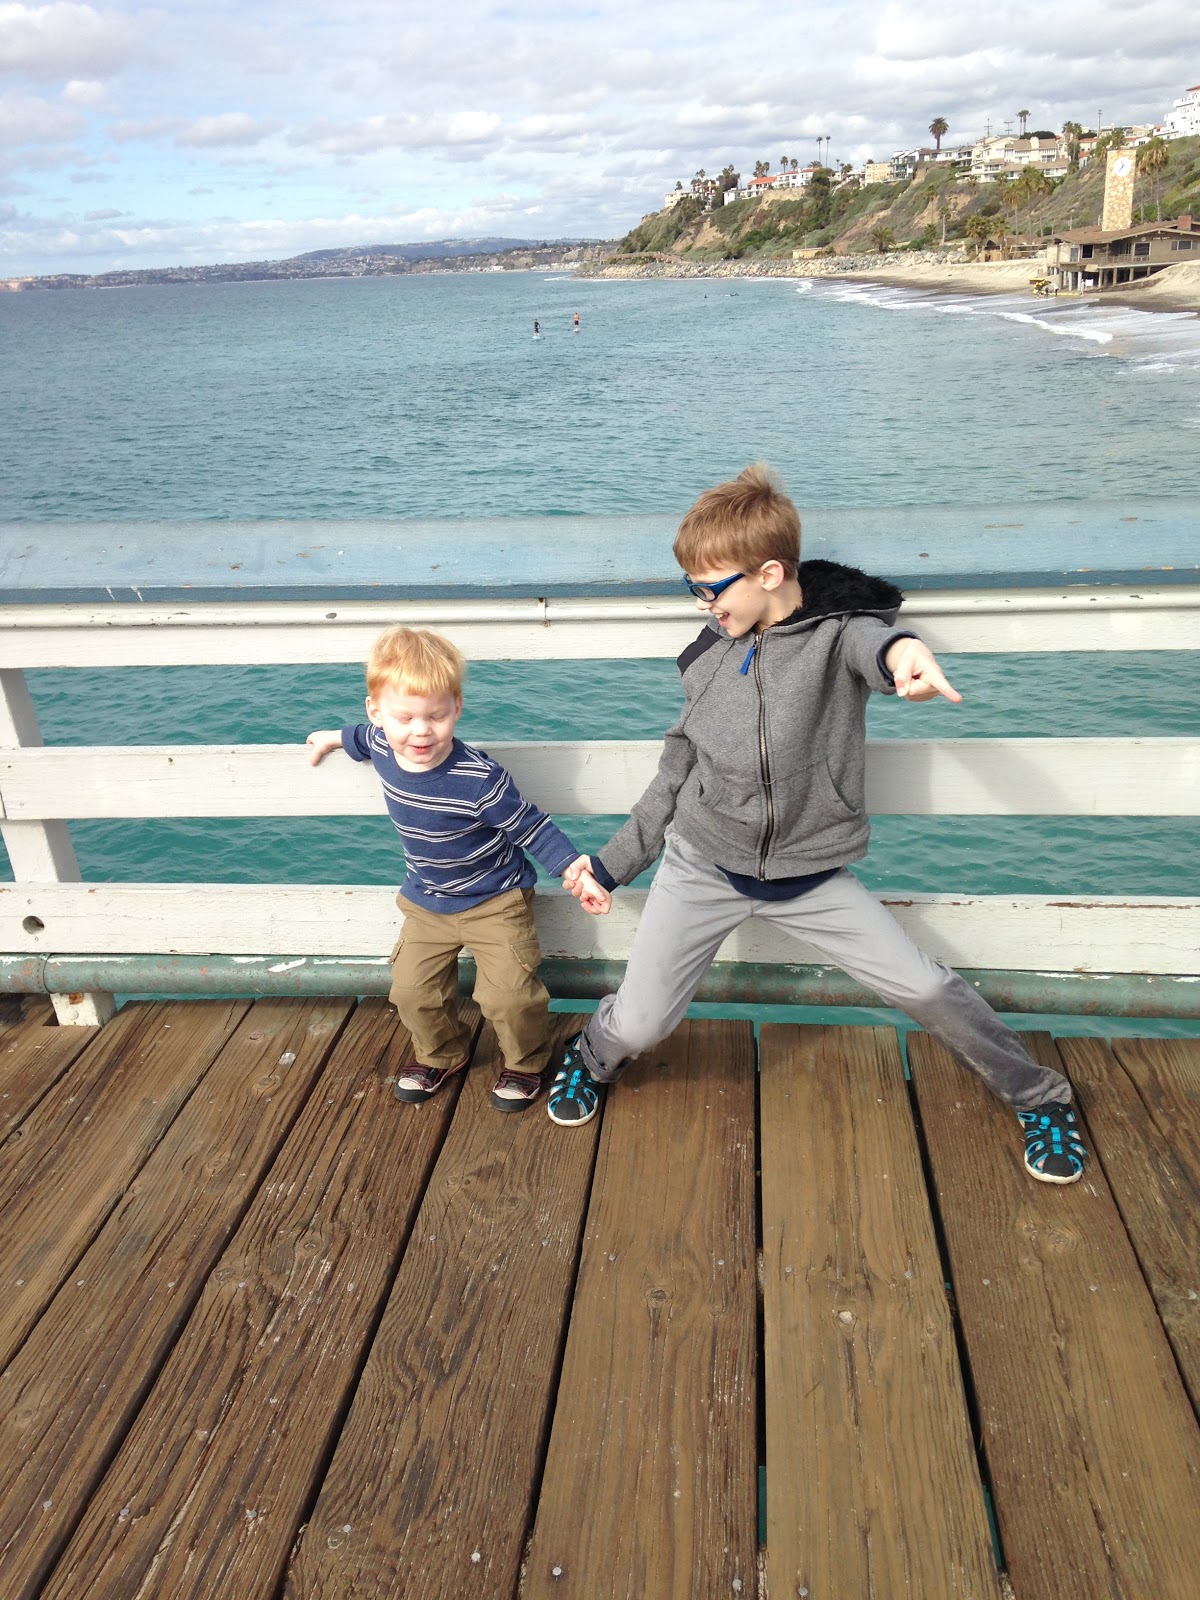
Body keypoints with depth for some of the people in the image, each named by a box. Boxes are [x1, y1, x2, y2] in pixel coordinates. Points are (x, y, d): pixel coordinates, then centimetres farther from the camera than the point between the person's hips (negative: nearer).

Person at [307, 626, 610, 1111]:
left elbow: (530, 826, -21)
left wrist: (575, 869, -28)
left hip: (494, 902, -6)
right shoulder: (382, 745, -13)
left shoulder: (479, 780, -32)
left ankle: (525, 1063, 26)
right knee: (412, 991, 9)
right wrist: (334, 738, 30)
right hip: (425, 903, 6)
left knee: (507, 995, -6)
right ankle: (440, 1056, 39)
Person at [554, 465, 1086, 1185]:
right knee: (637, 1026, 0)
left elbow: (871, 640, -40)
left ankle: (1039, 1095, 23)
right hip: (702, 868, 2)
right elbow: (678, 773, 8)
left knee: (924, 988, -4)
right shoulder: (709, 655, -1)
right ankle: (592, 1058, 38)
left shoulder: (838, 632, -13)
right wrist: (609, 864, 9)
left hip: (810, 874, -2)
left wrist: (904, 650, -65)